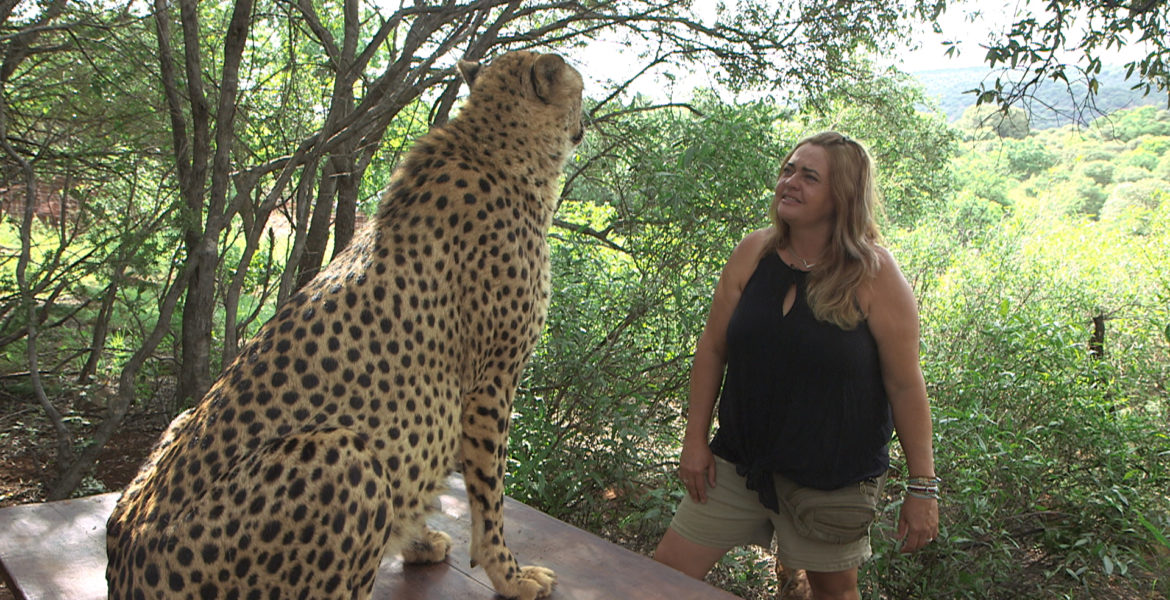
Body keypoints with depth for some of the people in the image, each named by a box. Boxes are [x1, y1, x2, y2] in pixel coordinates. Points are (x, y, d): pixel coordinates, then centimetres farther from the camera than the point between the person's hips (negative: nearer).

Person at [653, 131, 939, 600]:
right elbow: (712, 349, 4)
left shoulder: (876, 276, -13)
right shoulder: (753, 254, -3)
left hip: (833, 475, -3)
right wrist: (695, 438, 2)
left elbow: (905, 386, -10)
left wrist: (922, 486, -7)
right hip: (739, 459, 3)